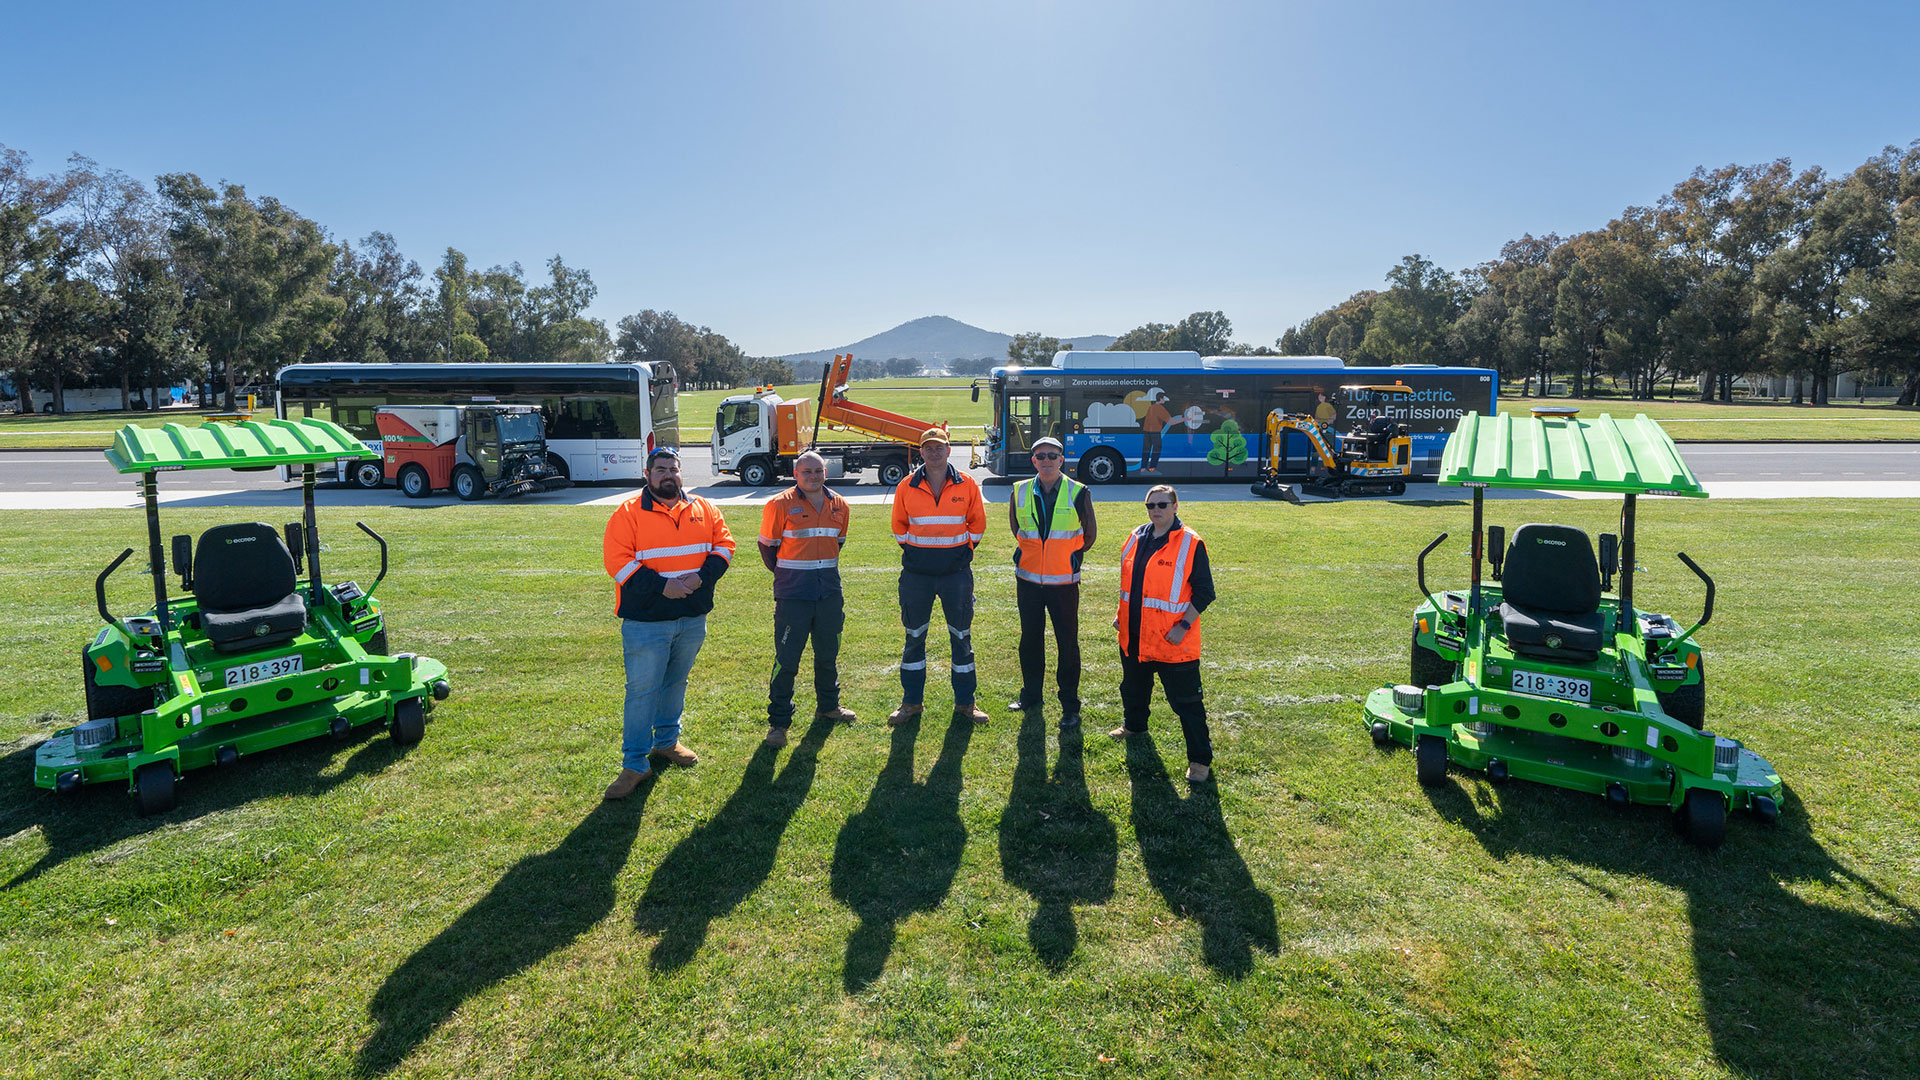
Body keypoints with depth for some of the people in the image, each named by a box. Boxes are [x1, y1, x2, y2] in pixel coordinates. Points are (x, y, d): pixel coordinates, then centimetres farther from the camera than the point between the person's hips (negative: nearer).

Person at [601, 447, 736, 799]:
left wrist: (701, 577, -12)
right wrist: (662, 585, -19)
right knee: (641, 690, -2)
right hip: (646, 621, -4)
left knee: (676, 683, 19)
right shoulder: (629, 513, -5)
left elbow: (724, 545, 6)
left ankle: (666, 741, 37)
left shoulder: (704, 510, 7)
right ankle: (635, 764, 7)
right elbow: (617, 560, -12)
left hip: (693, 618, 4)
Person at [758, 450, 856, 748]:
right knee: (786, 659, -2)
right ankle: (778, 721, 10)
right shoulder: (780, 505, -10)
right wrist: (784, 574, 10)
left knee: (828, 653, 18)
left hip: (830, 593, 5)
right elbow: (767, 544, 2)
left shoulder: (839, 505, 5)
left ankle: (828, 706, 37)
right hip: (792, 596, -5)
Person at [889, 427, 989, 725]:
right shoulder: (907, 486, -1)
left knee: (962, 636, 7)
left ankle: (965, 702, 20)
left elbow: (977, 522, 11)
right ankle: (912, 701, 23)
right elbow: (899, 524, 13)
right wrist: (910, 550, 8)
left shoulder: (966, 485, -2)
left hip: (956, 571, 0)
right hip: (916, 573, 1)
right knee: (914, 636, 10)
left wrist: (966, 549, 6)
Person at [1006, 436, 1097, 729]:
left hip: (1064, 582, -2)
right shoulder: (1020, 492, 0)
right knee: (1030, 639, 15)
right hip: (1028, 579, 3)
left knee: (1067, 643, 2)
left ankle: (1070, 705, 13)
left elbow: (1089, 535, 7)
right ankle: (1031, 694, 31)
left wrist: (1070, 557, 10)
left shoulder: (1079, 493, -6)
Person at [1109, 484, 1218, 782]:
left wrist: (1183, 626, -17)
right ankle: (1134, 724, 52)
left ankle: (1200, 758, 13)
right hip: (1134, 638, 6)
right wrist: (1121, 614, 14)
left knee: (1186, 701, 0)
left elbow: (1204, 592, -11)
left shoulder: (1191, 544, -12)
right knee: (1133, 687, 25)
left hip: (1173, 642, -6)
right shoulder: (1137, 537, 7)